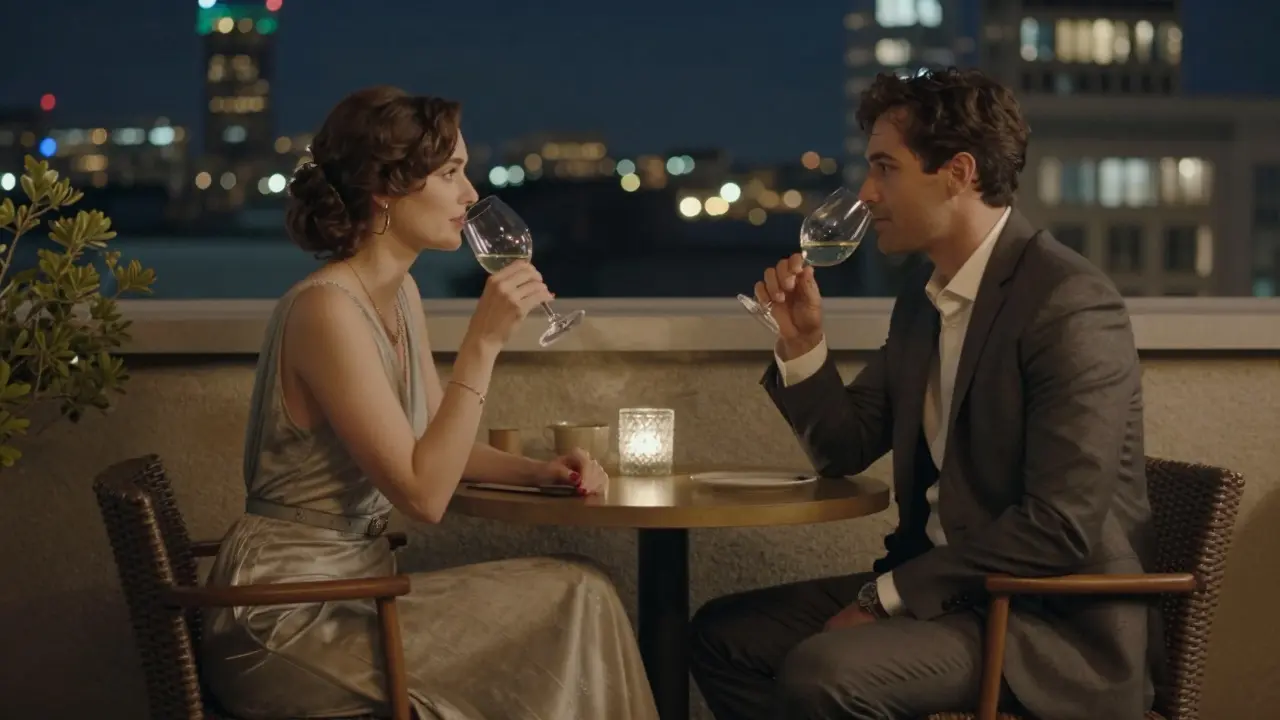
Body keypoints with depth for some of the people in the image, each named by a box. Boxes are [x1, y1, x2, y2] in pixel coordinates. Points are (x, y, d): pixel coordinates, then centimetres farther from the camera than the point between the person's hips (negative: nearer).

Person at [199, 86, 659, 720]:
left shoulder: (401, 294, 8)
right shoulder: (327, 309, -20)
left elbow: (438, 447, 19)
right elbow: (423, 495, -22)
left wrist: (538, 471, 1)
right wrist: (484, 341, -23)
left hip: (351, 584, 8)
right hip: (287, 620, -8)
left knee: (576, 596, -6)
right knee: (572, 602, -13)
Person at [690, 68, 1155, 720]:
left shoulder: (1071, 304, -18)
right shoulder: (924, 296, 10)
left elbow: (1061, 527, -24)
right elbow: (845, 450, 17)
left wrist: (886, 595, -18)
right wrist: (802, 342, -1)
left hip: (1050, 625, -9)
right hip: (938, 586, 9)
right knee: (723, 634, 4)